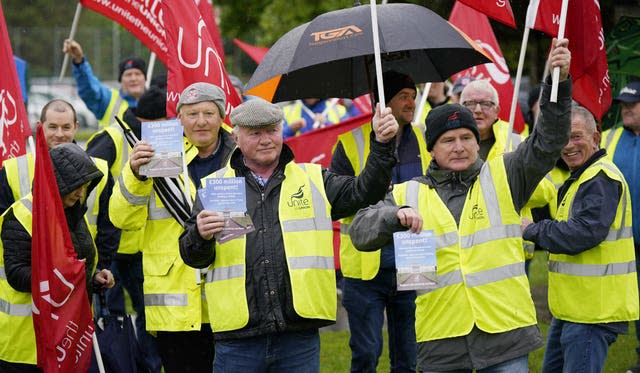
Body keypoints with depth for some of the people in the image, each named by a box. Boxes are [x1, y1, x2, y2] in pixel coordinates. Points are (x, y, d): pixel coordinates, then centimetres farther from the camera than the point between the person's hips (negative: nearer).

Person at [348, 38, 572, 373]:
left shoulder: (503, 177, 9)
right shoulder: (409, 194, 11)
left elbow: (547, 143, -1)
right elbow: (360, 232, 4)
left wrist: (559, 83, -14)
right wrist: (396, 215, -16)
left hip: (506, 331, -1)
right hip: (440, 339, 1)